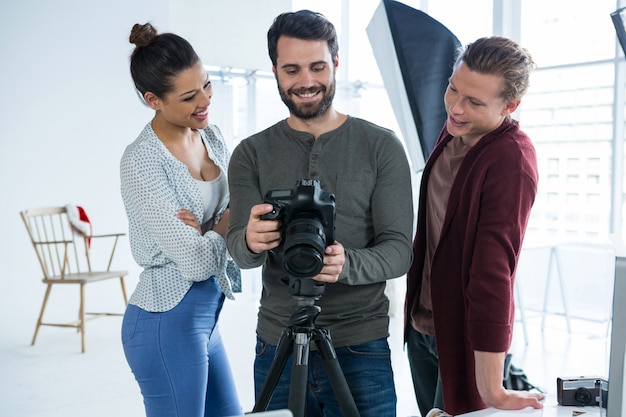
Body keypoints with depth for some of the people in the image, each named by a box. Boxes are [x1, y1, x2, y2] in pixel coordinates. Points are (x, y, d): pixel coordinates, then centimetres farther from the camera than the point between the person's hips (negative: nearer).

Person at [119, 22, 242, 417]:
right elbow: (196, 262, -23)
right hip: (167, 321, -8)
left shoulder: (212, 136, 3)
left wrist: (206, 230, -16)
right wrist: (224, 225, -5)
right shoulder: (141, 162, -20)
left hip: (206, 313, 8)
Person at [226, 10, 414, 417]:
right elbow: (238, 249, -7)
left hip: (362, 349, -1)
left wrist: (347, 264, -28)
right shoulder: (252, 154, 2)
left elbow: (399, 250, -7)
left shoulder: (382, 146, -3)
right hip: (277, 348, 2)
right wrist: (251, 241, -31)